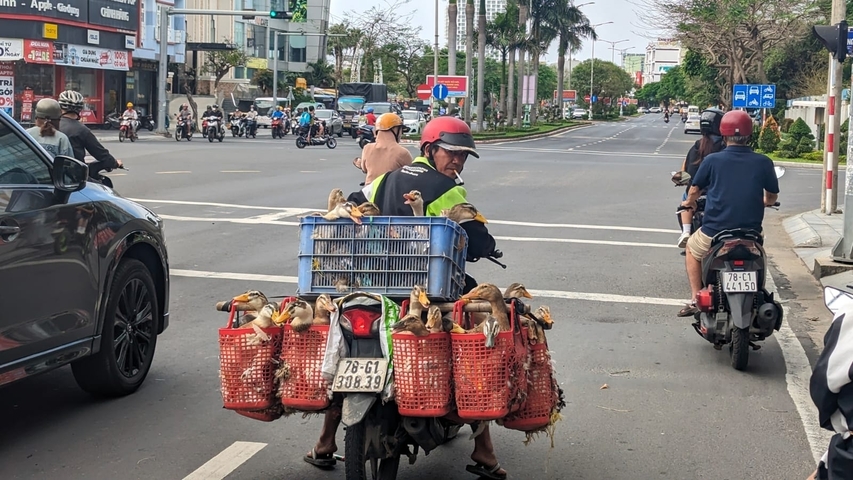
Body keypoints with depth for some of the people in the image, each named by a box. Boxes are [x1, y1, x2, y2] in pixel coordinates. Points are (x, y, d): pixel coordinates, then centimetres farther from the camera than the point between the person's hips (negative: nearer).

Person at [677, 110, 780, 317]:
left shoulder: (712, 160, -6)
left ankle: (696, 299, 19)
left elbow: (694, 191, 7)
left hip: (714, 233, -2)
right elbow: (772, 196, 11)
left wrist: (689, 202, 30)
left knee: (692, 248, 30)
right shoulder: (763, 163, -3)